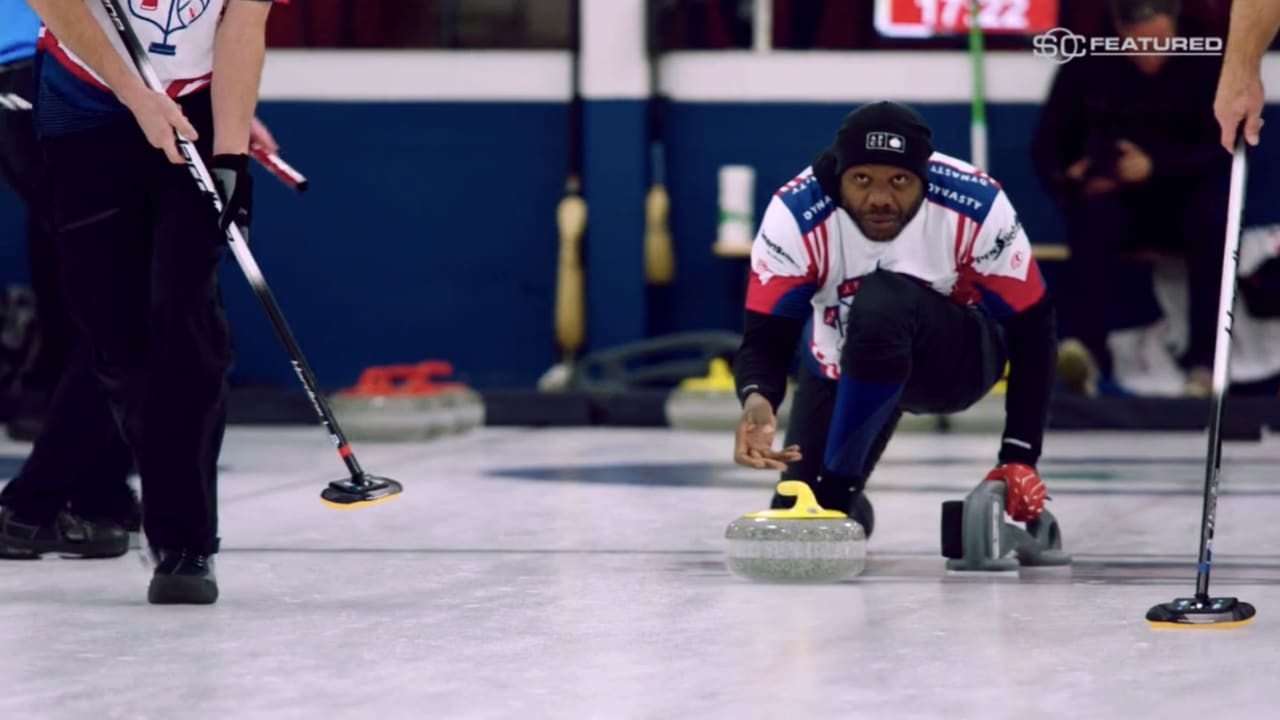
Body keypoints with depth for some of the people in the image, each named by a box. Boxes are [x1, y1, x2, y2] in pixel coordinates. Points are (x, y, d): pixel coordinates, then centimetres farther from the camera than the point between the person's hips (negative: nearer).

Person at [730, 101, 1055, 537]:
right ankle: (845, 513, 30)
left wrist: (1019, 459, -22)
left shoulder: (977, 206, -28)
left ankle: (837, 491, -22)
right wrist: (756, 398, -51)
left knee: (882, 302, -36)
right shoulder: (795, 213, -27)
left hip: (956, 361, -2)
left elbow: (1030, 330, -19)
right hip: (843, 367, 3)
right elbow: (767, 334, -27)